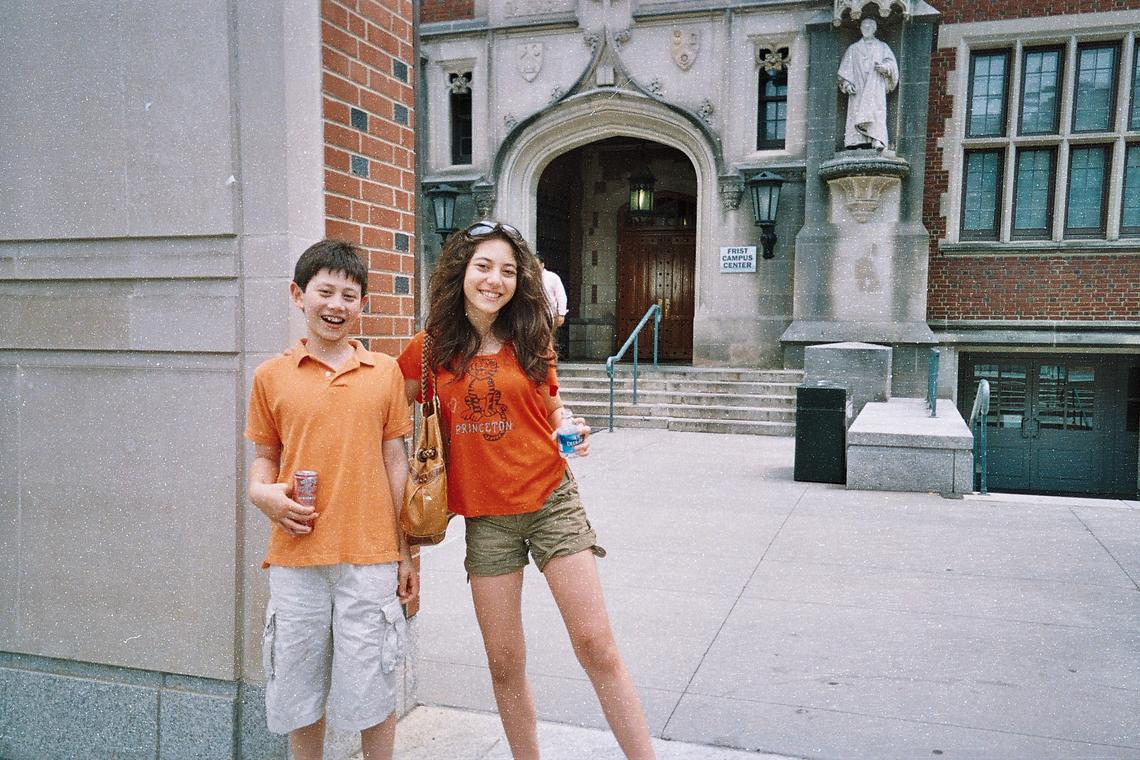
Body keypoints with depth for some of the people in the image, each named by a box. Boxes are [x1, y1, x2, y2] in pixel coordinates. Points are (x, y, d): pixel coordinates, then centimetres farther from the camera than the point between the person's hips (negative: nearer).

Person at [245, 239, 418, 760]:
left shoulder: (384, 372, 4)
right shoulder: (271, 376, 4)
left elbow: (395, 462, 6)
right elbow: (264, 456, 12)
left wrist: (405, 553, 6)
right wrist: (263, 493, -11)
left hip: (370, 559, -1)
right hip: (296, 559, 1)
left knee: (371, 694, 7)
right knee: (299, 694, 14)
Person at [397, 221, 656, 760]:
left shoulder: (530, 340, 2)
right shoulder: (430, 349, 1)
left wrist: (573, 430, -8)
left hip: (550, 500, -1)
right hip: (485, 517, 1)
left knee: (596, 646, -2)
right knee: (505, 663, 8)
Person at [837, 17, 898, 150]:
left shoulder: (882, 47, 20)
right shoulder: (853, 48, 21)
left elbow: (892, 63, 10)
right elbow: (845, 68, 12)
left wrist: (884, 67, -14)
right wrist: (847, 83, -5)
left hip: (876, 86, -1)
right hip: (858, 88, 1)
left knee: (876, 111, -20)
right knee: (856, 112, -12)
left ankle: (876, 140, -32)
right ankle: (858, 143, -15)